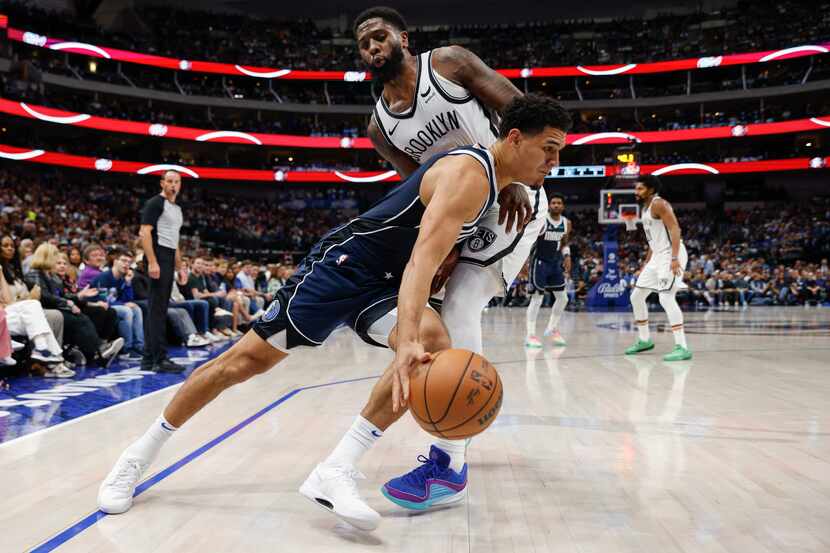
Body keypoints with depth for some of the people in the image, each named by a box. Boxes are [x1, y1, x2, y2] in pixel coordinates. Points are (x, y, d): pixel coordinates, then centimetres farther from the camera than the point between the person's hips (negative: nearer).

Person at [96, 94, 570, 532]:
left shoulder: (491, 176, 10)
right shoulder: (467, 174, -22)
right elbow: (423, 257, -37)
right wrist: (407, 338, -49)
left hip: (384, 283, 8)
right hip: (343, 266, -8)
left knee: (435, 343, -22)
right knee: (248, 359, -4)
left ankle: (336, 473, -21)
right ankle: (139, 455, 15)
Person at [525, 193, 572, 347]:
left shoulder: (567, 223, 2)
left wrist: (567, 256, 1)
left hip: (555, 263, 6)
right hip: (540, 262, -6)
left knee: (563, 298, 8)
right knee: (537, 298, -8)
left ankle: (552, 329, 27)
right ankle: (530, 335, -1)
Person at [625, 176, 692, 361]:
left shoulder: (659, 204, -12)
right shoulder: (644, 208, 18)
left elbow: (675, 229, -22)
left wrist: (674, 258, -31)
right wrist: (646, 264, 25)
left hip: (670, 256, -10)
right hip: (657, 257, 10)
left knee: (666, 298, -21)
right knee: (637, 296, 12)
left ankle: (682, 347, -20)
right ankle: (644, 340, 25)